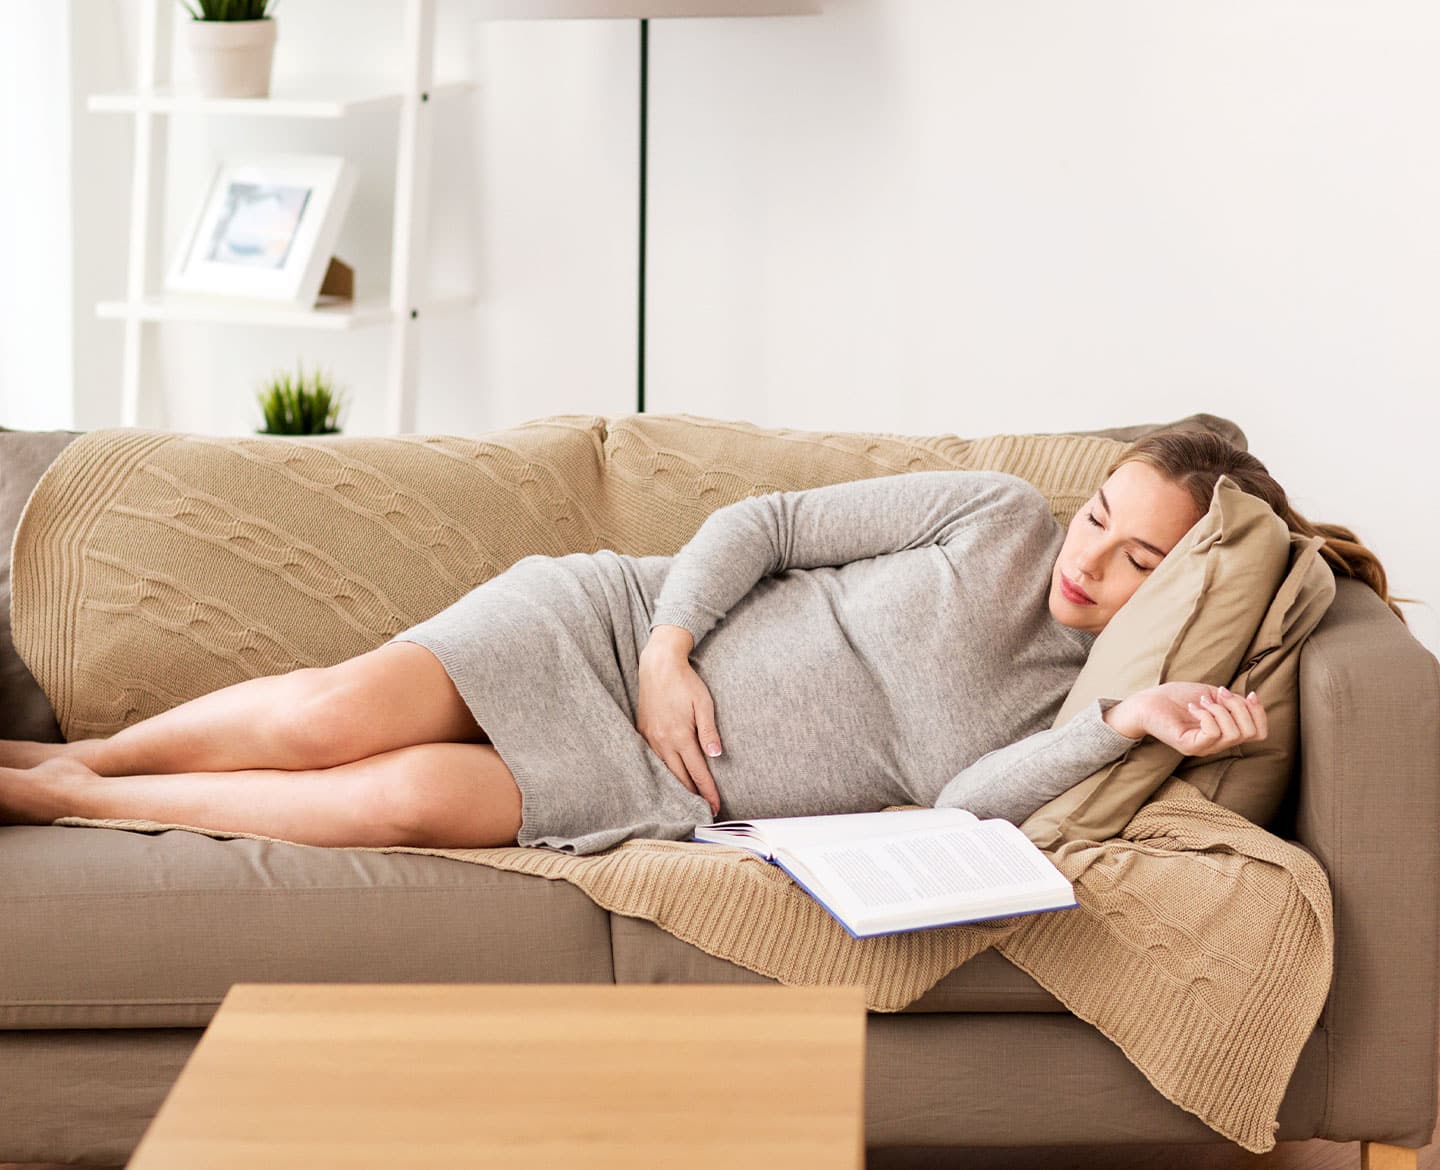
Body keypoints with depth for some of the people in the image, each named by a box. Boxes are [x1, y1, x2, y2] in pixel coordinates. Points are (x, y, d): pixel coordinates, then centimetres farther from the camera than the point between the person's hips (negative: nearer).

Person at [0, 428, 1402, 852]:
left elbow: (966, 803, -17)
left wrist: (1131, 721, -29)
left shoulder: (1079, 705, 2)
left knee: (407, 798, -24)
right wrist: (668, 653, -12)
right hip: (621, 622, 1)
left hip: (666, 796, 0)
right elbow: (757, 523, 3)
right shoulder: (1000, 513, 0)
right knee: (346, 711, -23)